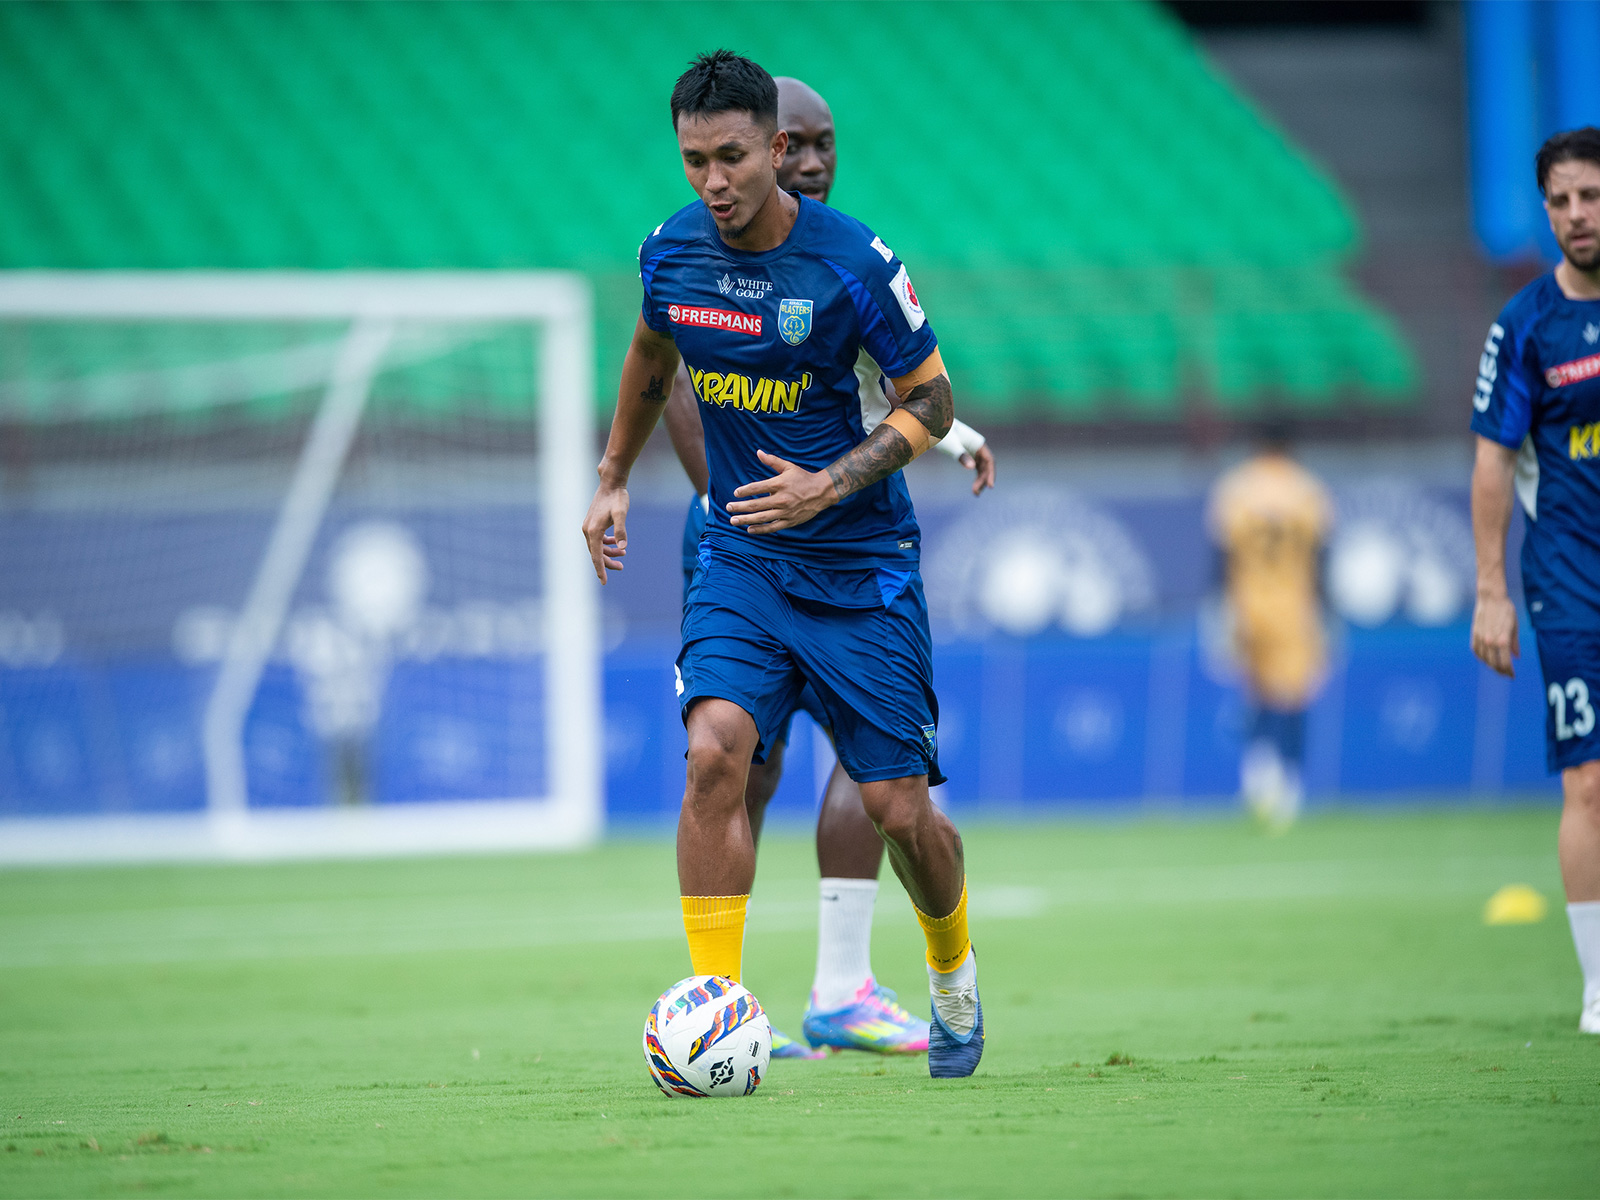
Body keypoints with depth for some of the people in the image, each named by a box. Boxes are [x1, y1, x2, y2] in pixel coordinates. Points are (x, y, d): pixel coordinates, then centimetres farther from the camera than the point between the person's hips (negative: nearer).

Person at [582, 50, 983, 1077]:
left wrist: (828, 485, -19)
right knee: (714, 751, -23)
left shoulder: (854, 262, -15)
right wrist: (613, 481, 22)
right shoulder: (671, 253, -3)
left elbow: (931, 401, -7)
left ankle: (955, 973, 31)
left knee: (899, 808, -2)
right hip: (740, 558, 2)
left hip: (862, 566, -2)